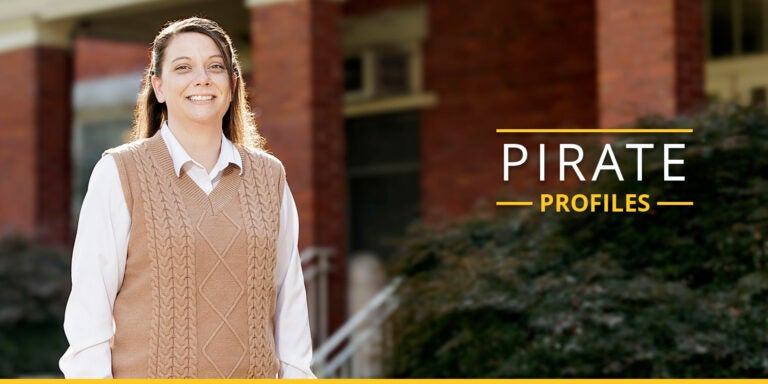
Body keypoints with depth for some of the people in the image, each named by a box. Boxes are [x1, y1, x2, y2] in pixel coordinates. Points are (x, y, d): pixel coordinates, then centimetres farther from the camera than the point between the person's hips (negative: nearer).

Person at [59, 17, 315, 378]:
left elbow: (289, 298, 10)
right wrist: (91, 373, -8)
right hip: (148, 374, -3)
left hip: (253, 374, 3)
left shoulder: (269, 176, 10)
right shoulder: (119, 173, 0)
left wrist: (295, 373, 4)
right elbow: (89, 303, -2)